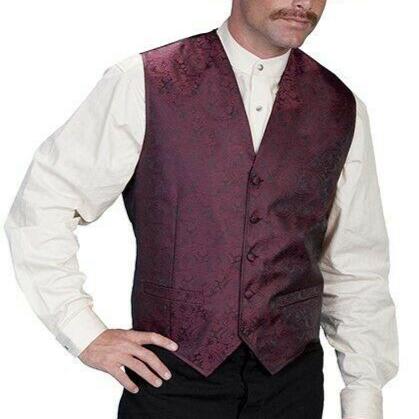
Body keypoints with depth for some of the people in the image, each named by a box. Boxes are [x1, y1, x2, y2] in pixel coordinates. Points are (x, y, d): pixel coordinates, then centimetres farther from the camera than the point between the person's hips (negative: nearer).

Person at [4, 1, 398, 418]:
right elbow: (40, 207, -3)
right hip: (169, 375, -2)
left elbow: (358, 271, 7)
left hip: (292, 382, 3)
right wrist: (85, 334, -6)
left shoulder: (343, 109, 2)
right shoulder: (143, 84, -7)